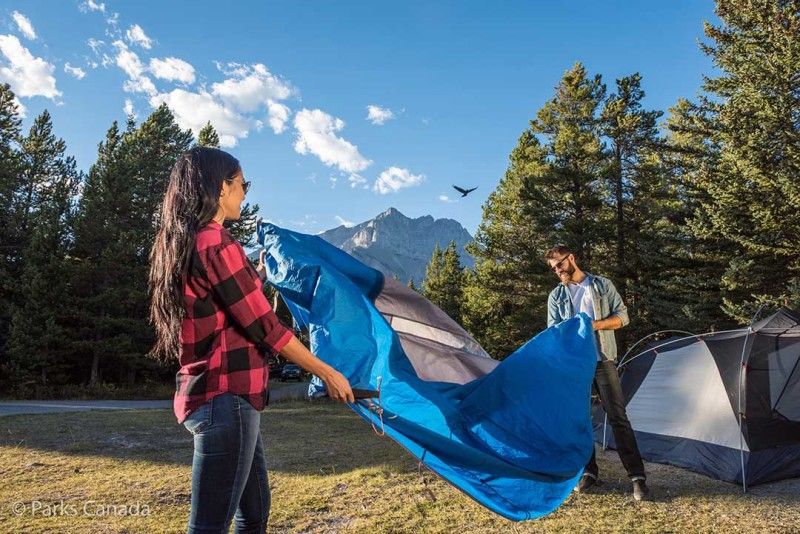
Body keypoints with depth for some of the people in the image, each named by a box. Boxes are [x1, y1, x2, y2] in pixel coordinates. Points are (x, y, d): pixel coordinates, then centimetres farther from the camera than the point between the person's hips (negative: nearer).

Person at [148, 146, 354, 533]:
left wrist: (254, 280, 37)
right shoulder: (215, 243, -17)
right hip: (226, 398, -10)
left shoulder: (178, 245, 13)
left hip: (209, 394, 10)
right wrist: (327, 373, -6)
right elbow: (264, 327, -16)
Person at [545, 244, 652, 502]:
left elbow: (622, 316, 3)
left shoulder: (602, 285, 6)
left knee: (618, 417, -5)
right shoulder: (556, 296, 10)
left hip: (603, 360, -2)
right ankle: (588, 471, 19)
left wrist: (596, 324, -14)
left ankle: (637, 476, 0)